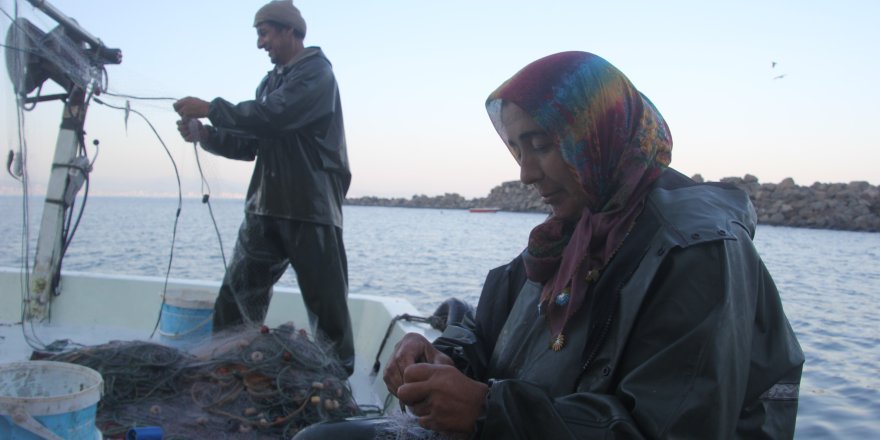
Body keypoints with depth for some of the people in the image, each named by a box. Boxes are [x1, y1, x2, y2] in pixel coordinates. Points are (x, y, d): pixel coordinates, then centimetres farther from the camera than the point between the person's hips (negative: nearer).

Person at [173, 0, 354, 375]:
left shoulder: (316, 73, -5)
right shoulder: (271, 82, 21)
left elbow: (272, 116, -20)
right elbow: (251, 143, 18)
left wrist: (210, 109, -12)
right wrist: (206, 135, 3)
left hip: (311, 206, -8)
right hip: (266, 204, 8)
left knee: (326, 302, -2)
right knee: (237, 291, 7)